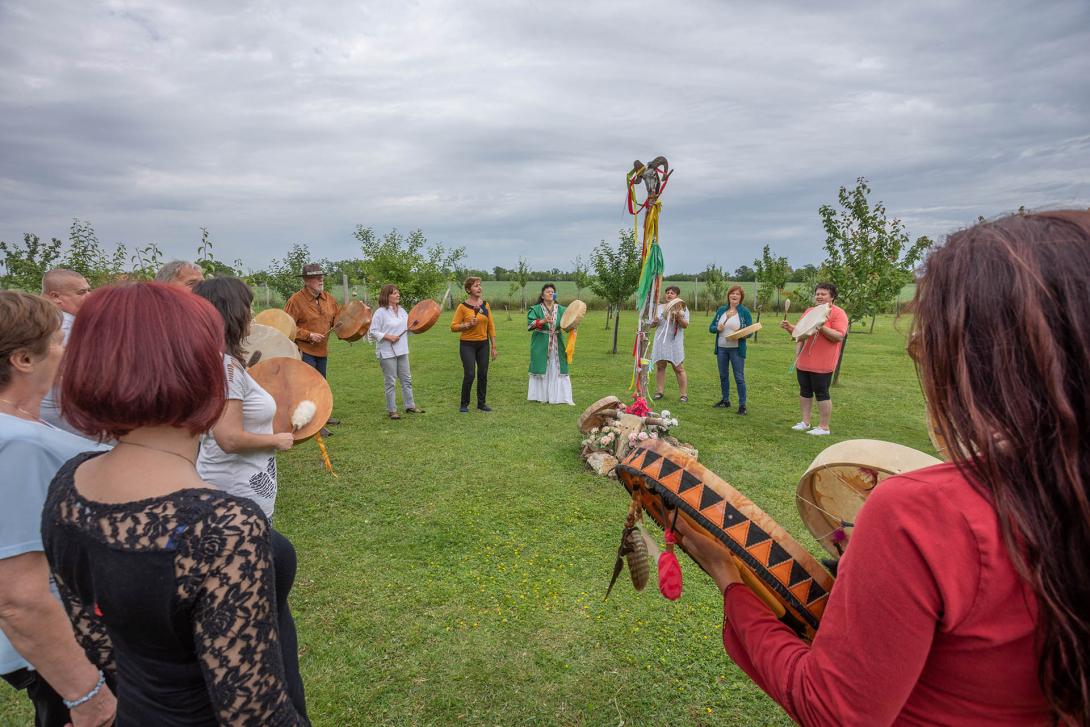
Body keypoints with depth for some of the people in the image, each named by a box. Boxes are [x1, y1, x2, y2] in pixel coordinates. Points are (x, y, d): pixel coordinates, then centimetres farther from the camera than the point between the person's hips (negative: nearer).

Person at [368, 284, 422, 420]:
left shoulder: (402, 310, 9)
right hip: (387, 353, -6)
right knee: (391, 382, 1)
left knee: (407, 379, 12)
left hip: (402, 351, 6)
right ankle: (391, 410, 12)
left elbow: (407, 327, 19)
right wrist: (387, 336, -20)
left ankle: (410, 405, 23)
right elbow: (372, 332, -11)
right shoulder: (380, 312, -11)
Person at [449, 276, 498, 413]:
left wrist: (493, 346, 6)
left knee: (483, 374, 7)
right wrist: (467, 325, -22)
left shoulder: (485, 305, 6)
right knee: (469, 374, -7)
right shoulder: (463, 306, -7)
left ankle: (481, 403, 22)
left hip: (483, 344, 4)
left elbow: (491, 326, 8)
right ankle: (464, 404, 10)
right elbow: (453, 327, -6)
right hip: (467, 345, -4)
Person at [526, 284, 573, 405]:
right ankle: (541, 396, 12)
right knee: (542, 370, 2)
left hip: (557, 345, 3)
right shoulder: (535, 309, -1)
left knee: (557, 370, 3)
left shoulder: (561, 309, 7)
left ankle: (559, 396, 9)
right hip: (541, 345, -2)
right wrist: (543, 321, -27)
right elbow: (530, 324, -13)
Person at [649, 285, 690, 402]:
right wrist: (655, 321, -10)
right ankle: (659, 392, 12)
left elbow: (685, 325, -5)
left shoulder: (682, 308, 5)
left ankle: (683, 394, 2)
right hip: (660, 342, 3)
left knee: (679, 369, -3)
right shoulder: (659, 307, 11)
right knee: (660, 367, 5)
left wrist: (679, 317, -22)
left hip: (675, 343, -3)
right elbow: (652, 325, 12)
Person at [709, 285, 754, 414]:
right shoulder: (721, 310, 8)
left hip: (737, 349, -4)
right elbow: (711, 327, 10)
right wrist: (717, 328, -12)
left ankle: (742, 405, 4)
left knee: (739, 378, -3)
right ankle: (725, 400, 29)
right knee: (723, 375, 14)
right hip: (721, 348, 5)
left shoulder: (745, 311, -3)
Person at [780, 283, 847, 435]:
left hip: (822, 364, -7)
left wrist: (822, 327, -26)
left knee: (821, 394, 0)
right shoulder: (809, 311, 13)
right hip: (803, 362, 7)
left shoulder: (838, 313, -8)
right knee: (805, 392, 12)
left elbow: (839, 336, -18)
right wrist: (789, 328, 1)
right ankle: (805, 422, 23)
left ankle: (824, 427, 9)